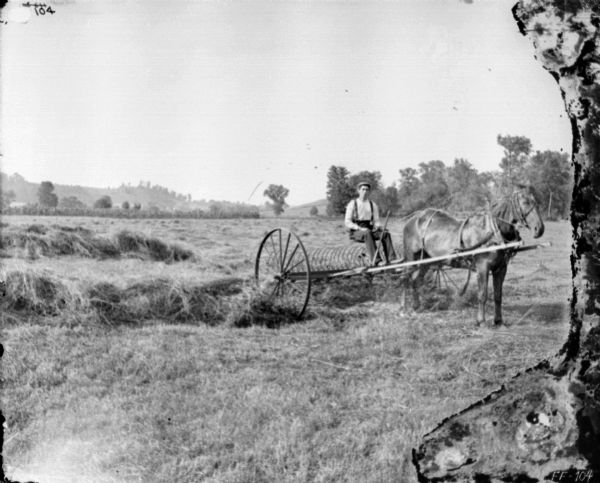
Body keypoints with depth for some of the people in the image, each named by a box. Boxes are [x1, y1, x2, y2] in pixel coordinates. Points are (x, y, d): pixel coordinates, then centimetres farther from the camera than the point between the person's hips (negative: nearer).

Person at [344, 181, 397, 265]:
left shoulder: (373, 205, 13)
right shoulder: (352, 204, 3)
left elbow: (376, 221, 11)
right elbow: (347, 222, -4)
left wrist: (378, 226, -14)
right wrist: (360, 228, -19)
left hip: (370, 230, 4)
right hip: (356, 232, -4)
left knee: (385, 233, -26)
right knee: (368, 233, -38)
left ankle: (390, 258, -38)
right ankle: (375, 260, -48)